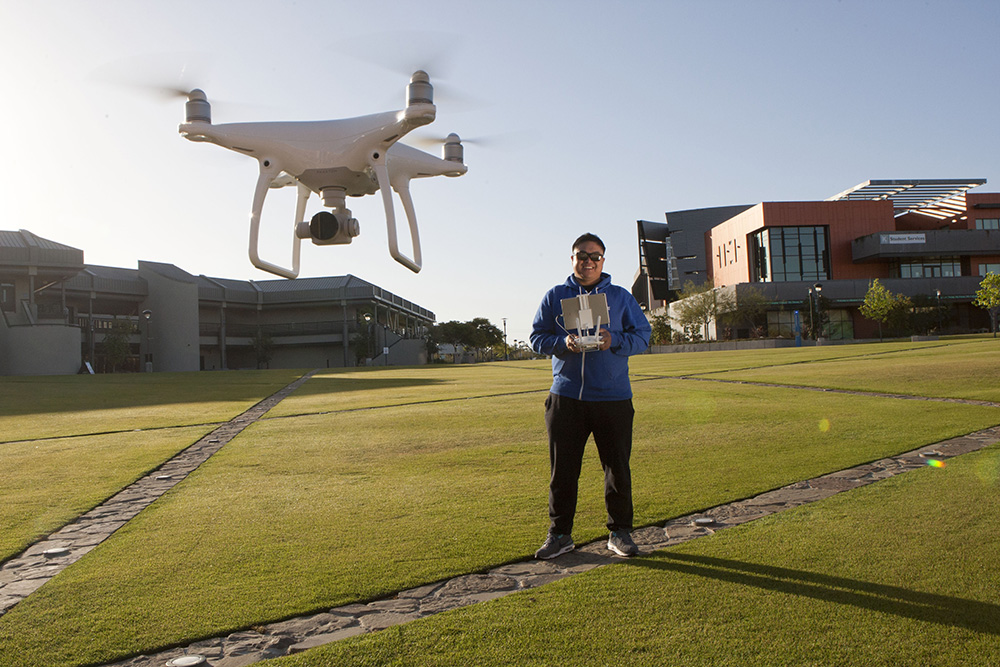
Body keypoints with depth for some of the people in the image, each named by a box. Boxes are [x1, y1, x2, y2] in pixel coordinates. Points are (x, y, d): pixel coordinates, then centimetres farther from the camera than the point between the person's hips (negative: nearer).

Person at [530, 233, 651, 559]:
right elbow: (536, 338, 7)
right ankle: (560, 534, 18)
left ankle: (620, 532, 22)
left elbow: (643, 335, 7)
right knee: (562, 470, 5)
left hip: (613, 397, 0)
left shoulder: (621, 297, 9)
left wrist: (614, 341, -13)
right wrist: (564, 343, -12)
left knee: (618, 468, 7)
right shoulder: (554, 296, 9)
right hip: (566, 396, 0)